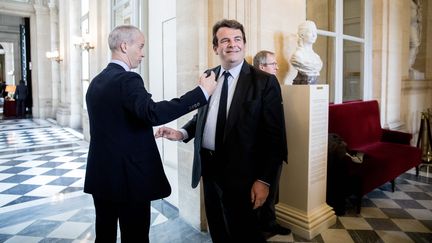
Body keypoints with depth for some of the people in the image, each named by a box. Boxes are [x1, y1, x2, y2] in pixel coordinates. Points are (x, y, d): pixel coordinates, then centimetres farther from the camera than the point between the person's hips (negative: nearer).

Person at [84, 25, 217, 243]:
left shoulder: (96, 81, 11)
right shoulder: (127, 79, -17)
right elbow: (153, 113, -33)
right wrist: (202, 91, -30)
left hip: (101, 175, 9)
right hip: (128, 178, -9)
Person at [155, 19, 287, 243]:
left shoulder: (264, 82, -10)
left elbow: (274, 136, -11)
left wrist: (264, 180, -13)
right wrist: (182, 133, -3)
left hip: (239, 172, -5)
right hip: (208, 166, 5)